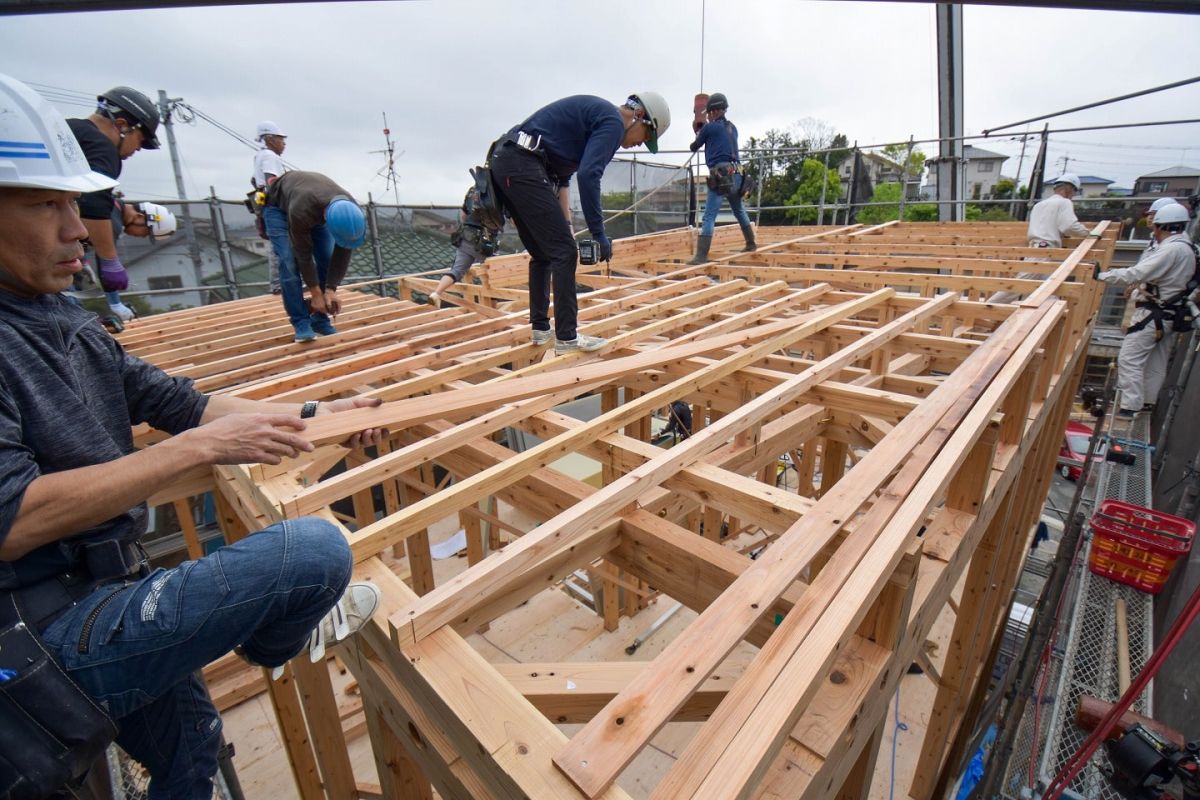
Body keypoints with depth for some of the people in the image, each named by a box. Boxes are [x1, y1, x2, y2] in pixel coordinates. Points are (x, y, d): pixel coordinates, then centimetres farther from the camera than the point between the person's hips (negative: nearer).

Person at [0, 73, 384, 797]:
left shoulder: (60, 320, 6)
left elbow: (174, 399, 9)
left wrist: (313, 417, 2)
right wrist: (203, 447, -27)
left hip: (101, 600, 9)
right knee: (316, 549, -22)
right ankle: (280, 643, 10)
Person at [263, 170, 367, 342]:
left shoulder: (352, 212, -33)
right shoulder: (302, 211, -46)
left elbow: (342, 254, -23)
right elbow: (304, 254, -33)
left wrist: (331, 289, -26)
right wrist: (316, 293, -27)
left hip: (316, 208, 4)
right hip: (278, 206, -4)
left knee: (327, 260, -8)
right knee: (290, 262, -19)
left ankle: (320, 321, 3)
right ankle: (301, 323, -11)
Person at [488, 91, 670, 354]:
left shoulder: (595, 113, 25)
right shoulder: (613, 121, -5)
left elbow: (562, 175, 24)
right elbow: (588, 176, -19)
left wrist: (565, 226, 19)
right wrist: (599, 234, -14)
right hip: (523, 165, -10)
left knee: (542, 253, 16)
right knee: (564, 252, -7)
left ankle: (540, 328, 22)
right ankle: (566, 338, -4)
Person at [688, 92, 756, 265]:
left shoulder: (709, 127, 0)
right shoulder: (732, 127, 18)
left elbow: (694, 147, 13)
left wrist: (698, 136, 35)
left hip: (720, 176, -7)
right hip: (736, 174, 7)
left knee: (709, 216, -11)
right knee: (739, 210, 23)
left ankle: (701, 255, -20)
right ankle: (751, 243, 35)